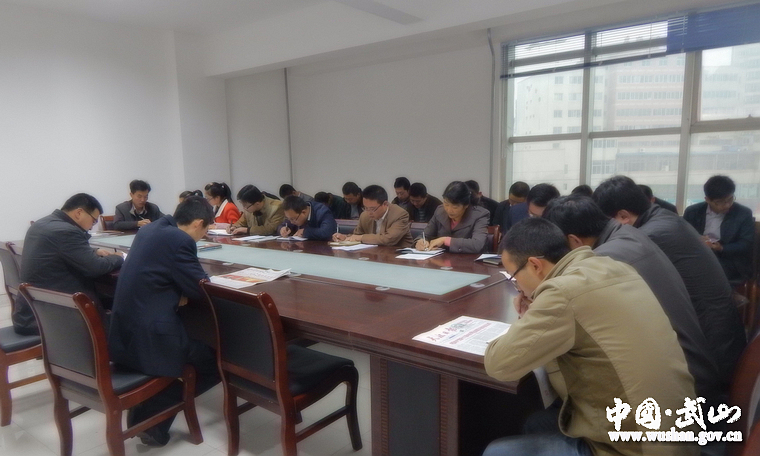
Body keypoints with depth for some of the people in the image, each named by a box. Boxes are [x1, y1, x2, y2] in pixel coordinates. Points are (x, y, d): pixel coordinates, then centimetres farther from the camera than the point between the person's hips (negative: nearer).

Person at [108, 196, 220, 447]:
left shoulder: (151, 229, 11)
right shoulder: (180, 241, -17)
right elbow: (202, 288, -13)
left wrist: (180, 292, 6)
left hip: (125, 331, 10)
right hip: (148, 336, -9)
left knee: (200, 341, 29)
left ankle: (145, 410, 24)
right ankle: (150, 416, 8)